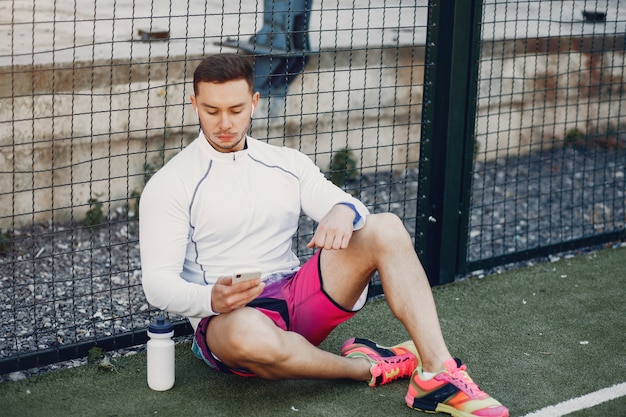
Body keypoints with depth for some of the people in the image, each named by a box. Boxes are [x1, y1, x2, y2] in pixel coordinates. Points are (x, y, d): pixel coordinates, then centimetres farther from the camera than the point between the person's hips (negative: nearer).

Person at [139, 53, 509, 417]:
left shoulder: (288, 163, 12)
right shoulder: (170, 185, -2)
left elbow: (352, 210, 4)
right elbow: (158, 282, -9)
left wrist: (344, 211, -22)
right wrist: (211, 298, -31)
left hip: (298, 299, 5)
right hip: (228, 317, -4)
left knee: (387, 228, -15)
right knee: (251, 336, -43)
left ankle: (438, 373, -23)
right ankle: (365, 366, -13)